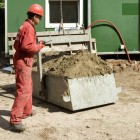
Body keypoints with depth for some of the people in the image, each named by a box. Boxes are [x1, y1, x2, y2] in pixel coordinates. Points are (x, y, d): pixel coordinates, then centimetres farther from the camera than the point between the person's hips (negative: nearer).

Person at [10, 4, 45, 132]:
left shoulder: (25, 26, 15)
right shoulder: (29, 28, -17)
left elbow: (16, 44, 18)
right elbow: (27, 46, -27)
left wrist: (36, 45, 12)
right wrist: (39, 46, -11)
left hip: (22, 61, 11)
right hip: (23, 62, -11)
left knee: (28, 87, 23)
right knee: (23, 90, -14)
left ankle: (27, 111, 37)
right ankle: (15, 120, -18)